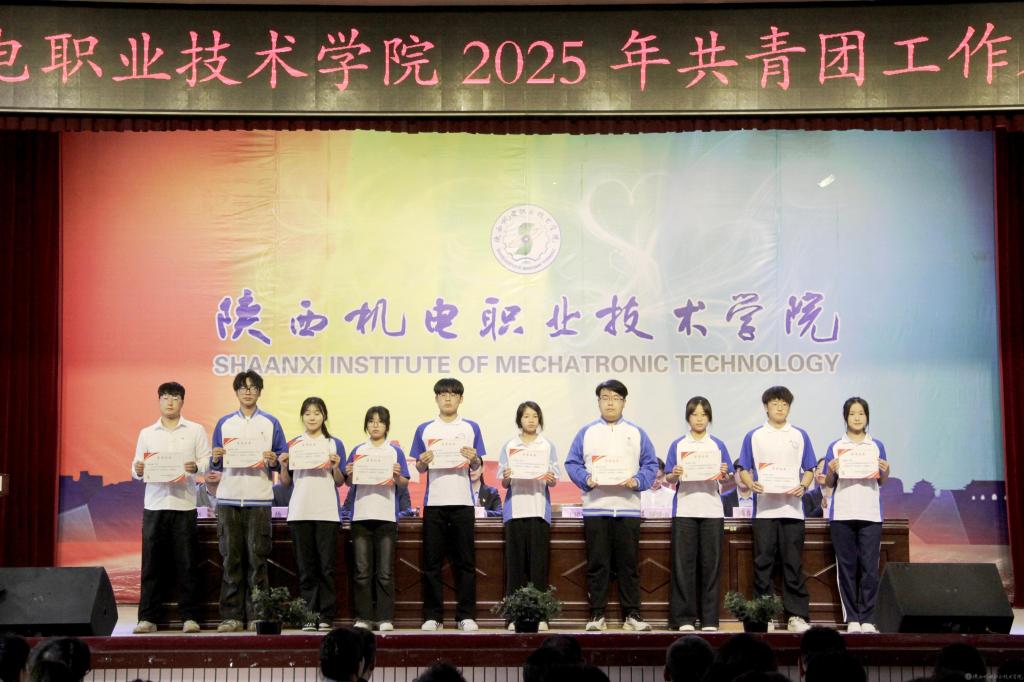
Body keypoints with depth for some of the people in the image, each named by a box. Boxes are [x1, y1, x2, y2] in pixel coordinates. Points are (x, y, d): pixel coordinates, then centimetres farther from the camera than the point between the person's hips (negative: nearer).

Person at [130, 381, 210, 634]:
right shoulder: (147, 433, 15)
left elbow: (207, 460, 4)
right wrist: (138, 470, -10)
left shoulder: (196, 431, 9)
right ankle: (148, 617, 4)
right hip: (154, 504, 2)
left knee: (187, 563, -2)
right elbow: (137, 469, 12)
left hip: (184, 504, -2)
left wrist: (196, 467, -17)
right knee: (152, 563, 0)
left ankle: (190, 617, 3)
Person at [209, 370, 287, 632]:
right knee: (231, 558, 1)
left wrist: (274, 461, -12)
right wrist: (216, 459, -7)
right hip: (228, 499, 1)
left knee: (257, 558, -3)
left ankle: (257, 614, 0)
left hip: (259, 499, -1)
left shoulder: (271, 423, 10)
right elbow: (215, 465, 14)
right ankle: (231, 615, 4)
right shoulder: (224, 423, 14)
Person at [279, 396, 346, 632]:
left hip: (327, 512, -1)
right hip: (299, 512, 1)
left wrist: (336, 467, -12)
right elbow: (285, 483, 12)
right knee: (306, 568, 2)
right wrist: (283, 466, -6)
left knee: (327, 566, -3)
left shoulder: (335, 444, 8)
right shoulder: (292, 445, 11)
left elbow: (340, 482, 7)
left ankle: (326, 616, 1)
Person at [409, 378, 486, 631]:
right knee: (432, 562, 1)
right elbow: (418, 468, 10)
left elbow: (478, 466, 8)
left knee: (465, 562, 0)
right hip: (434, 503, 1)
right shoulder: (425, 430, 10)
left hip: (463, 502, 0)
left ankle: (466, 615, 5)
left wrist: (473, 458, -13)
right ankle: (432, 616, 6)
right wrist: (423, 462, -12)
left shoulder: (471, 428, 9)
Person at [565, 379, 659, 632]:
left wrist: (637, 481, -11)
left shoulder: (636, 433, 11)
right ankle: (597, 615, 6)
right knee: (597, 563, 0)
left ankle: (632, 615, 7)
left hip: (627, 507, 0)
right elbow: (572, 463, 6)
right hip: (595, 507, 0)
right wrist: (586, 479, -11)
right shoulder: (587, 432, 10)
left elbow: (651, 464, 7)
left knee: (628, 563, 1)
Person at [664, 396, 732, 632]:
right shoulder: (678, 445, 9)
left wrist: (724, 474, -13)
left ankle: (709, 619, 4)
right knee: (684, 563, -3)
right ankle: (685, 618, 1)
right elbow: (669, 480, 6)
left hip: (712, 511, 1)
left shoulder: (718, 446, 10)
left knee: (710, 564, 0)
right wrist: (674, 475, -16)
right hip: (684, 510, -1)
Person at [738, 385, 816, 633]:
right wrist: (751, 484, -12)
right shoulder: (754, 436, 9)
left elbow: (809, 470, 11)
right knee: (762, 563, 0)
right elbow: (744, 470, 8)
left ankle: (797, 615, 3)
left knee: (793, 563, 0)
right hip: (763, 508, 0)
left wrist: (803, 486, -8)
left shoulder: (799, 435, 11)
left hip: (792, 508, 0)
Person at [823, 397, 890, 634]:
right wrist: (831, 472, -11)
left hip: (870, 514, 0)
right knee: (847, 567, 0)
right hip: (842, 514, 0)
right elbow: (828, 483, 9)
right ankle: (852, 619, 5)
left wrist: (885, 471, -7)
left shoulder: (876, 446, 11)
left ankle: (867, 619, 0)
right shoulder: (835, 447, 9)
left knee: (869, 567, -4)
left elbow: (882, 481, 14)